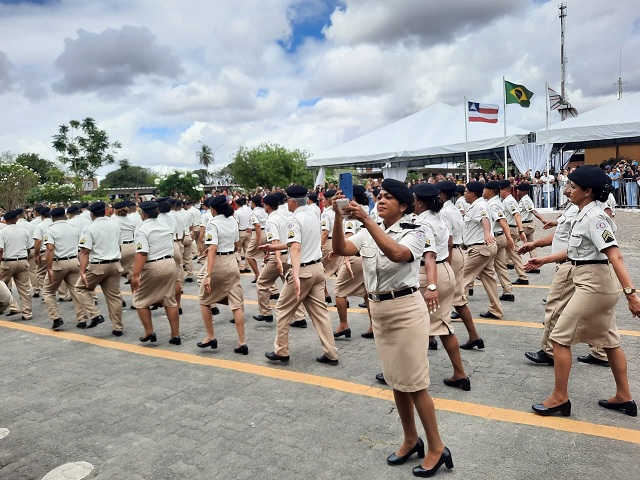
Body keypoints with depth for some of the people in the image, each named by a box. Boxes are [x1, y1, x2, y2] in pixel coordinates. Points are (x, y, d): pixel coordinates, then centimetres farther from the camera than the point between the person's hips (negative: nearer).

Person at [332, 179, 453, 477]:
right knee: (396, 381, 17)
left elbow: (397, 254, -32)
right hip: (379, 311, 7)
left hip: (406, 310, -6)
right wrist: (339, 217, -23)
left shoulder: (413, 232, -10)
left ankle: (436, 448, 19)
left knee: (414, 383, 1)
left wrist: (366, 220, -36)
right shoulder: (367, 233, 6)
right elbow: (340, 249, -10)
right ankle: (411, 440, 34)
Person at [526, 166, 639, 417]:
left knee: (560, 337, -3)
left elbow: (615, 257, -27)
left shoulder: (593, 217, -19)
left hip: (594, 285, -10)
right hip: (598, 285, 10)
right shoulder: (585, 215, 11)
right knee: (609, 340, 18)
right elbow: (574, 250, 19)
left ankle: (559, 398, 8)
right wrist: (543, 260, 21)